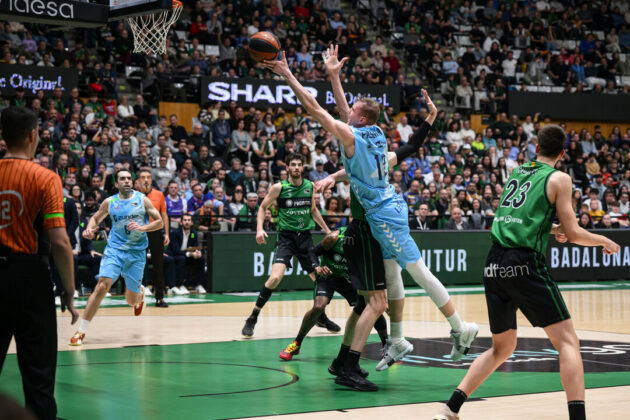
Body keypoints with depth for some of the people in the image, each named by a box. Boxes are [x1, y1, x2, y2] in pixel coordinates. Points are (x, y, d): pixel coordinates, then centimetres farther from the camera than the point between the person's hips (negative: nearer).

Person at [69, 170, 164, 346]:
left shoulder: (142, 200, 0)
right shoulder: (109, 202, 3)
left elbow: (160, 222, 1)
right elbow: (96, 218, 16)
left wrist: (143, 228, -17)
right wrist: (90, 228, -6)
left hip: (137, 252, 0)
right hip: (114, 250, 0)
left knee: (132, 300, 5)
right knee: (102, 285, -20)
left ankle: (140, 292, 47)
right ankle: (81, 331, -15)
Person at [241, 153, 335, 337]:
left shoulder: (309, 186, 6)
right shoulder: (279, 187, -6)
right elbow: (263, 207, 4)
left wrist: (327, 230, 23)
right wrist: (259, 228, -11)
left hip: (305, 236, 4)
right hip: (286, 235, -4)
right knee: (275, 277, -22)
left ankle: (321, 317, 29)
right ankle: (252, 318, -11)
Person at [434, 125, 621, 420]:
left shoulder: (516, 173, 20)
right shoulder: (559, 179, 2)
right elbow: (573, 234, 1)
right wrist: (604, 241, 17)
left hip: (495, 264, 6)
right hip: (524, 263, -6)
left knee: (502, 348, 19)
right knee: (567, 341, -2)